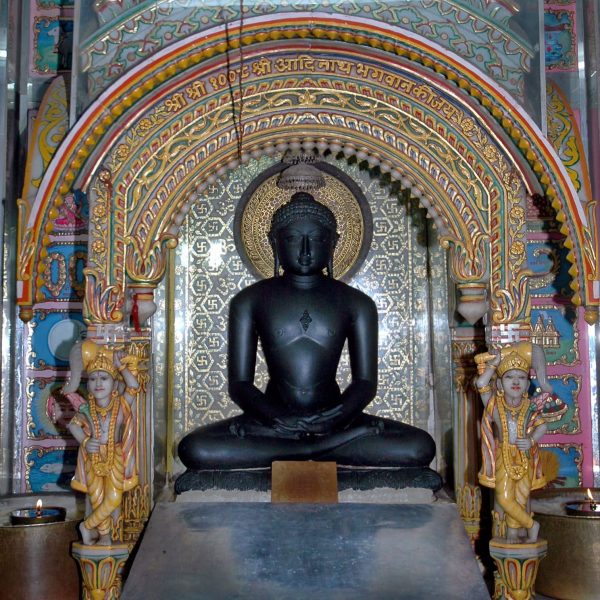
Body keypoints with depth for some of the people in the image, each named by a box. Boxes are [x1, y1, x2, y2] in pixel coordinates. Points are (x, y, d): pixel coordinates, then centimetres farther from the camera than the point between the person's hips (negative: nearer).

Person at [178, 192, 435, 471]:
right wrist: (277, 418, -20)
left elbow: (366, 382, 4)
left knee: (419, 448, -24)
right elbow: (239, 383, 1)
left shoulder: (356, 303, 8)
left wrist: (340, 413, -19)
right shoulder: (250, 300, 6)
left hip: (333, 419, 1)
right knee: (195, 450, -29)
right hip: (272, 421, -1)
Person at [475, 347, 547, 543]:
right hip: (503, 459, -1)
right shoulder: (495, 404, -5)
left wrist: (531, 440, -25)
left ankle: (512, 534, 14)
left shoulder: (530, 407, 0)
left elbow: (542, 425, -6)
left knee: (520, 499, 1)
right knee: (504, 499, -8)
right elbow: (481, 383, -18)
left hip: (525, 459, 1)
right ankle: (532, 525, 8)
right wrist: (494, 363, -10)